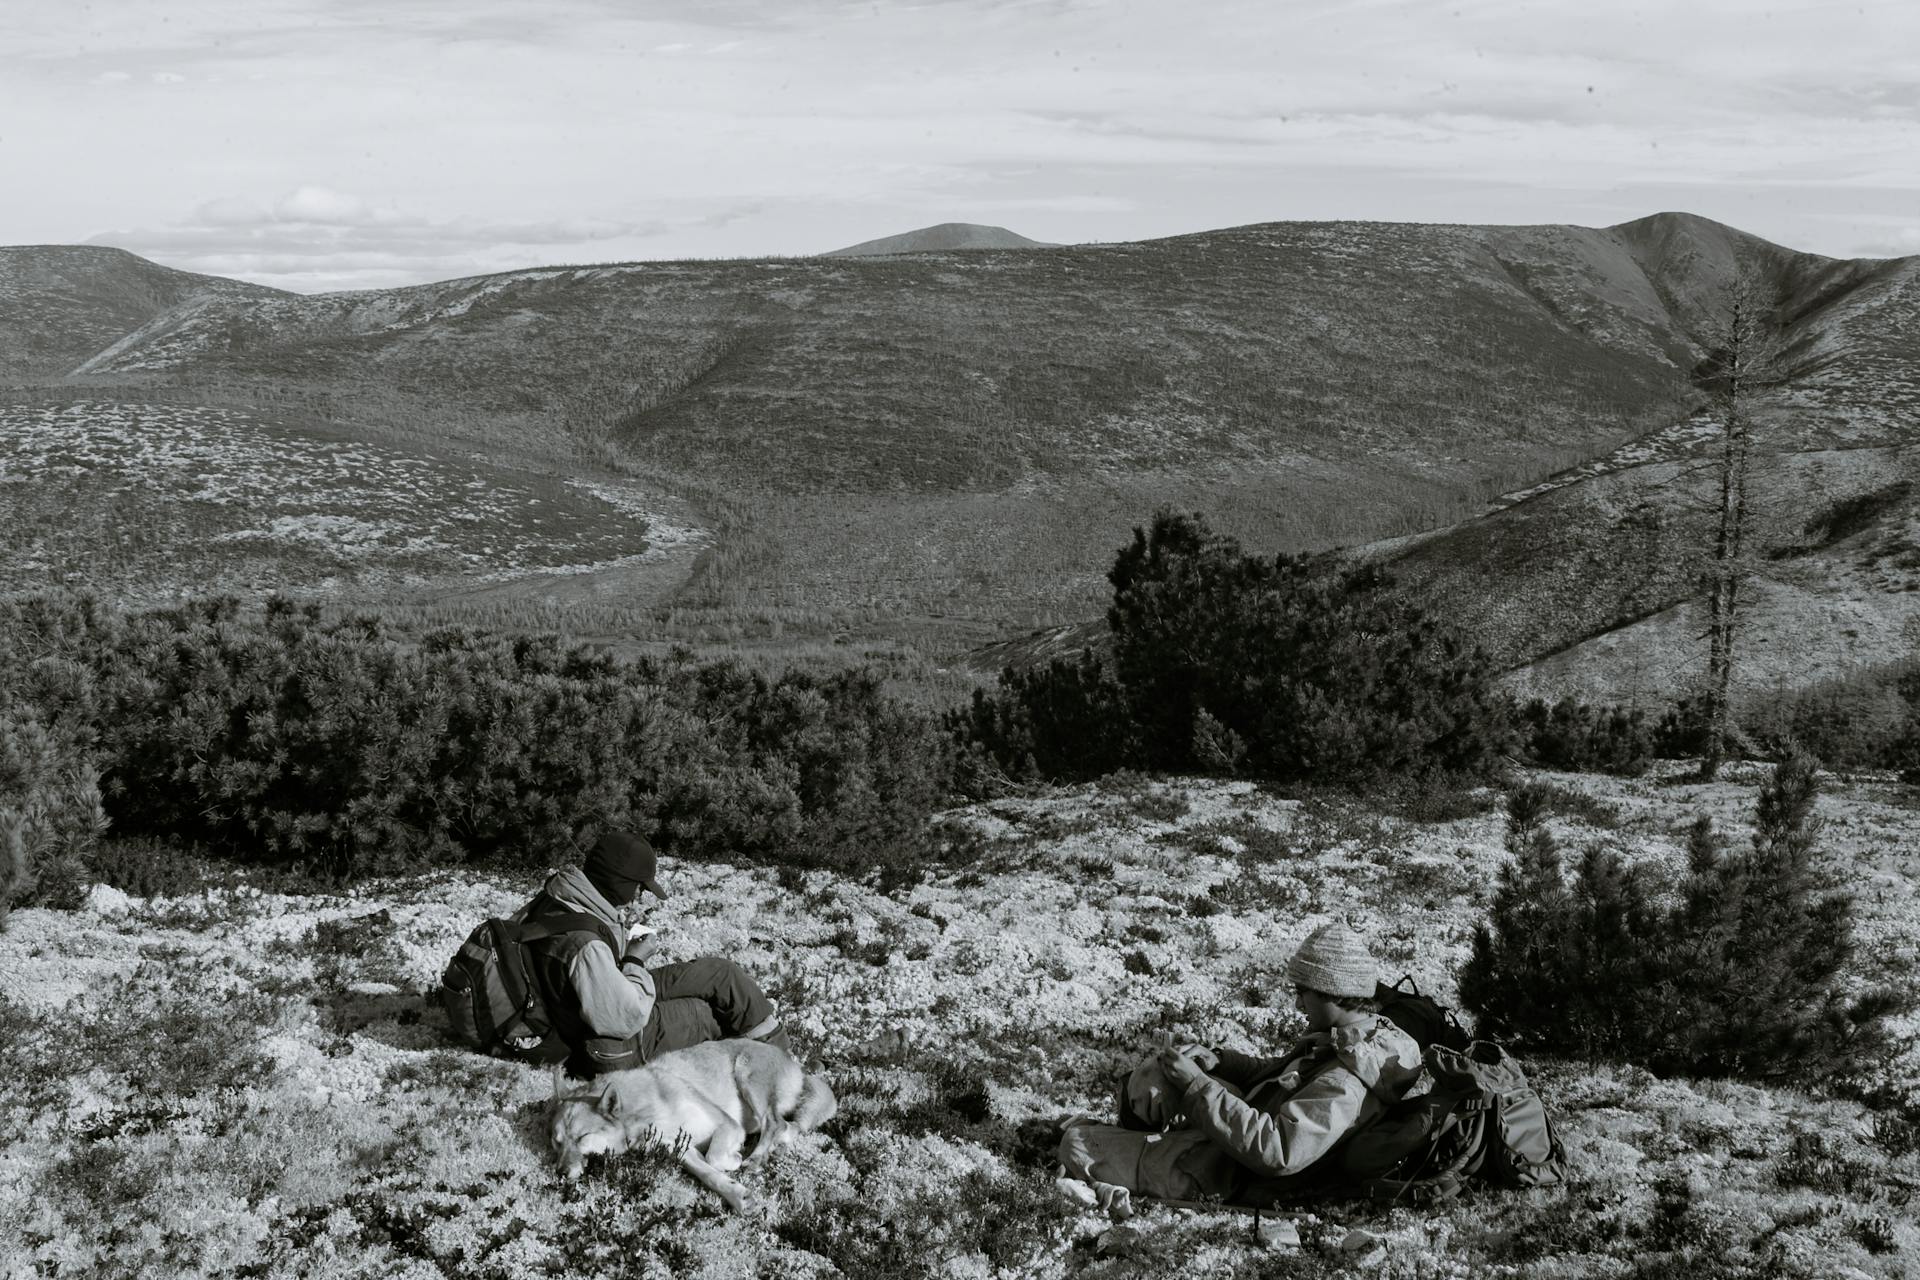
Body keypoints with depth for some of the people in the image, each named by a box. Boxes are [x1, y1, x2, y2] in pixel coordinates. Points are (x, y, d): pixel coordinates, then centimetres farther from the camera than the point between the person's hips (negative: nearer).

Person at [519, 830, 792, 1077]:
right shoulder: (584, 946, -38)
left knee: (718, 972, 11)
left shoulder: (552, 899, -8)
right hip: (619, 1050, -9)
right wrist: (635, 961, -18)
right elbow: (625, 1019, -32)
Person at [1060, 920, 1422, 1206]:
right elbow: (1280, 1073, 14)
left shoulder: (1345, 1084, -32)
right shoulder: (1365, 1032, 0)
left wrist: (1198, 1084, -31)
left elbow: (1274, 1152, -39)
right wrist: (1220, 1062, -3)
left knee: (1076, 1143, -3)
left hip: (1225, 1176, -10)